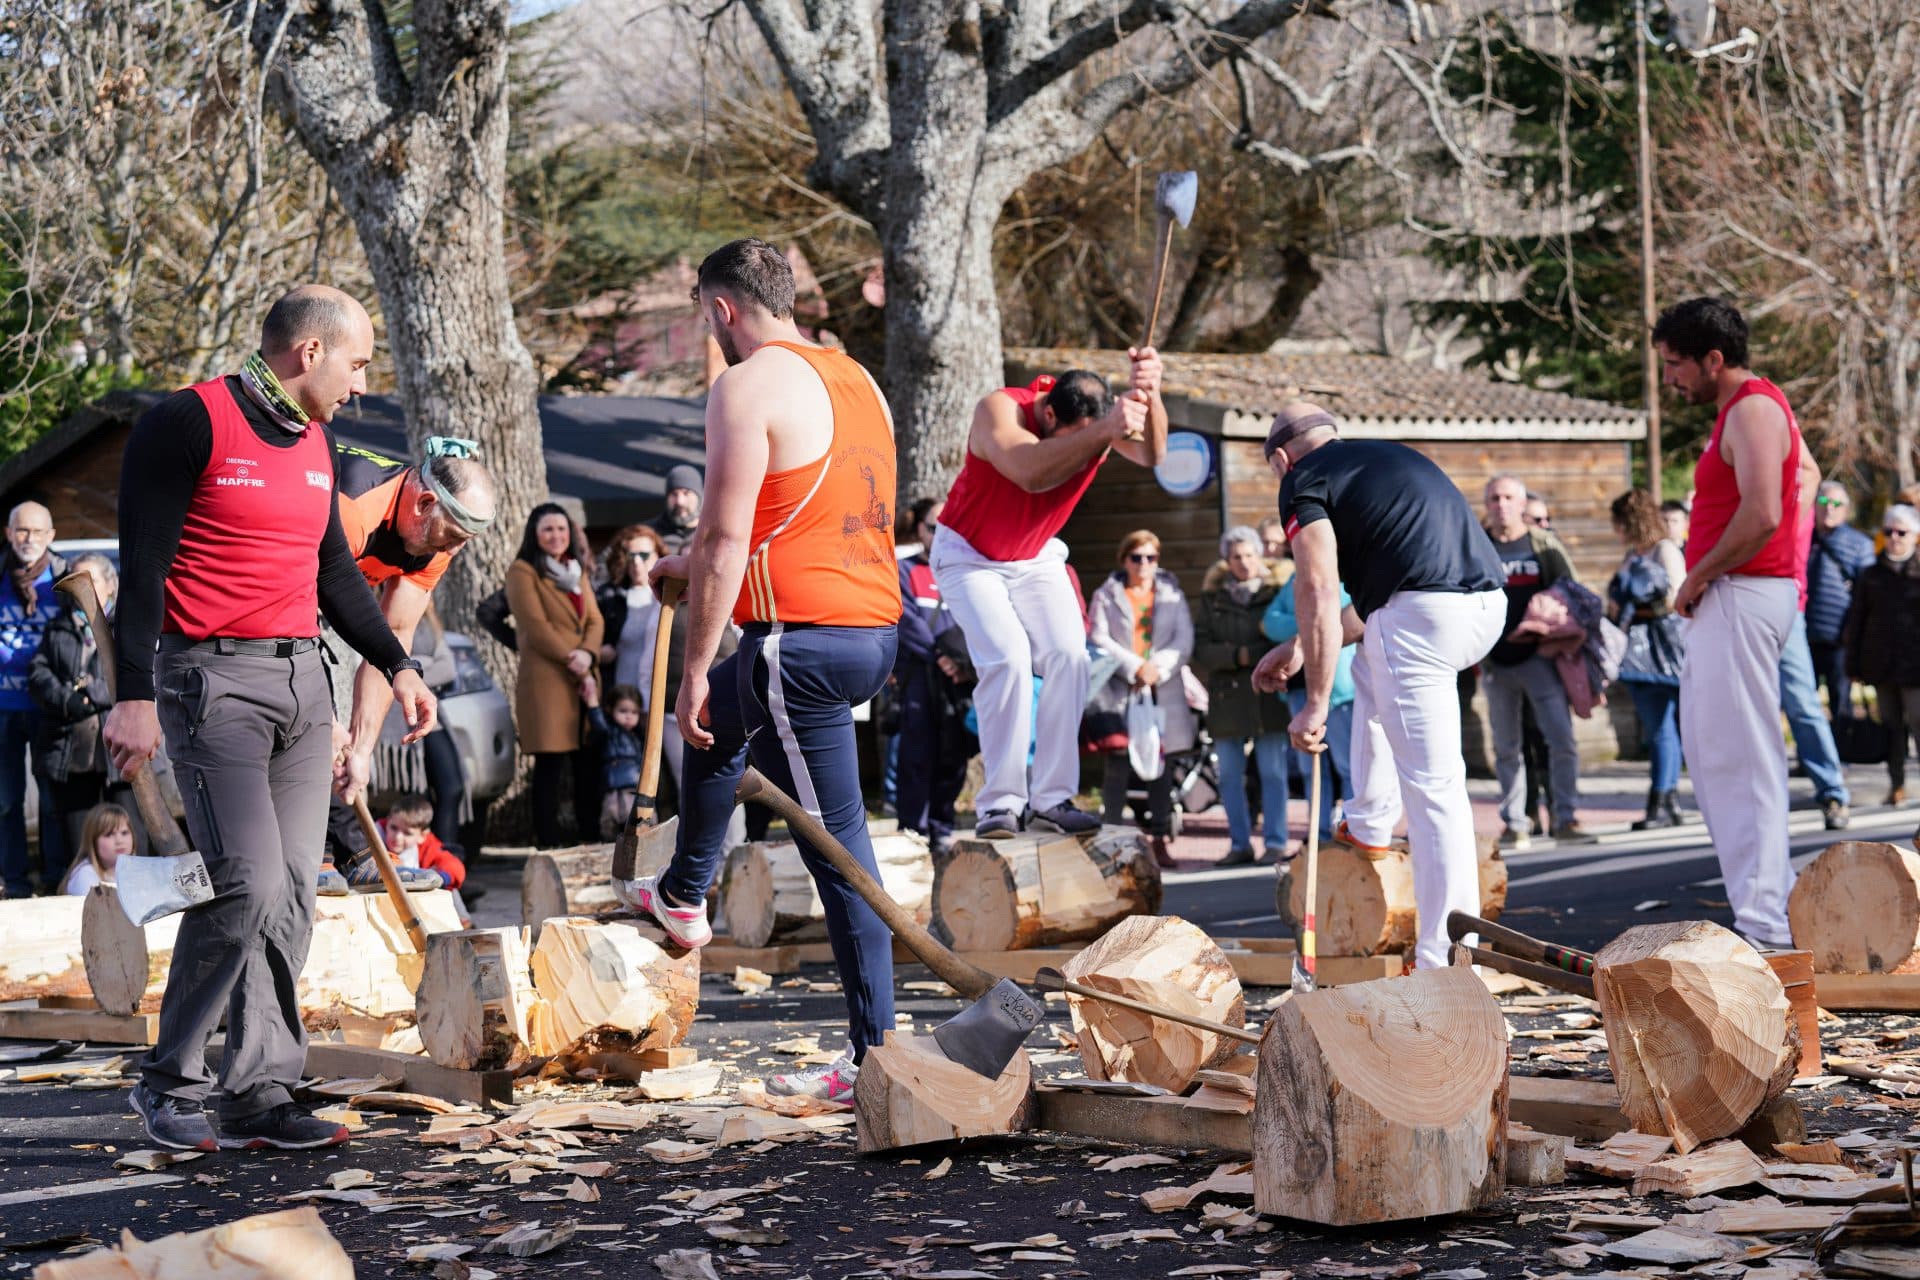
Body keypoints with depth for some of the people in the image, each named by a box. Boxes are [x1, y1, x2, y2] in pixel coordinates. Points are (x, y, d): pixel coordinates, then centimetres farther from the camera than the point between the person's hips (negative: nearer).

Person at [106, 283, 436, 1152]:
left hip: (302, 682, 8)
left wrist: (397, 665, 17)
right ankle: (170, 1081, -1)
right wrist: (136, 695, -17)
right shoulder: (189, 424, -8)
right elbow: (142, 566, -11)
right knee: (247, 882, -16)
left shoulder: (313, 442, 16)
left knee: (291, 897, 4)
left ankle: (259, 1093, 8)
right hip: (214, 679, -8)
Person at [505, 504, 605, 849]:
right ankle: (549, 845, -6)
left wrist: (588, 654, -7)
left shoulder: (577, 571, 22)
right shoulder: (522, 573, 0)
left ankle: (589, 841, 9)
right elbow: (535, 625, -10)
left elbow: (595, 621, 13)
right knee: (550, 765, -7)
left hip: (583, 680, 6)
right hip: (545, 681, -6)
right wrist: (569, 657, -14)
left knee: (589, 764, 3)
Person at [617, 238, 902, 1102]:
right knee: (718, 722, 26)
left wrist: (696, 667, -11)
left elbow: (727, 539, -15)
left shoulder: (747, 388, -9)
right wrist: (698, 564, 38)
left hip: (803, 641, -9)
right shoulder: (854, 378, 17)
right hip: (874, 630, 9)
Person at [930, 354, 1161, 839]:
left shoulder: (1096, 416, -19)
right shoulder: (999, 410, -31)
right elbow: (1030, 473, -51)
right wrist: (1101, 433, -63)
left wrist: (1150, 396, -58)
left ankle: (1051, 800, -12)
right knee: (1008, 658, -22)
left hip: (1037, 557, 4)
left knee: (1068, 656, -15)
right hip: (969, 556, -4)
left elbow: (1152, 455, -39)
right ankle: (1001, 803, -17)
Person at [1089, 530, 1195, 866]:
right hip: (1119, 691, -2)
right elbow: (1099, 639, -3)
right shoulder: (1106, 596, 8)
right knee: (1118, 767, -5)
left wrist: (1158, 668, -11)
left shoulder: (1171, 594, 14)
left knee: (1160, 767, 3)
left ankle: (1159, 841, 6)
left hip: (1163, 690, 2)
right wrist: (1135, 667, -13)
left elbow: (1184, 640, 5)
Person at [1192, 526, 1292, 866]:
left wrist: (1262, 654, -18)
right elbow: (1200, 647, 2)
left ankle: (1275, 843, 2)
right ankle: (1240, 844, 11)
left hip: (1267, 695, -3)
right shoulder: (1213, 597, 10)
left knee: (1273, 772, -4)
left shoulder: (1277, 591, 4)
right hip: (1226, 695, 3)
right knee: (1229, 775, 4)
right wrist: (1237, 656, -11)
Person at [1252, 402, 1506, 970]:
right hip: (1489, 603, 8)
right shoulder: (1387, 456, 31)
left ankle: (1444, 957, -9)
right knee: (1370, 664, 35)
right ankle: (1369, 827, 36)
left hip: (1423, 616, -8)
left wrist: (1316, 705, -3)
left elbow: (1319, 596, -6)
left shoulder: (1303, 480, 6)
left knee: (1432, 785, -7)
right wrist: (1300, 646, 38)